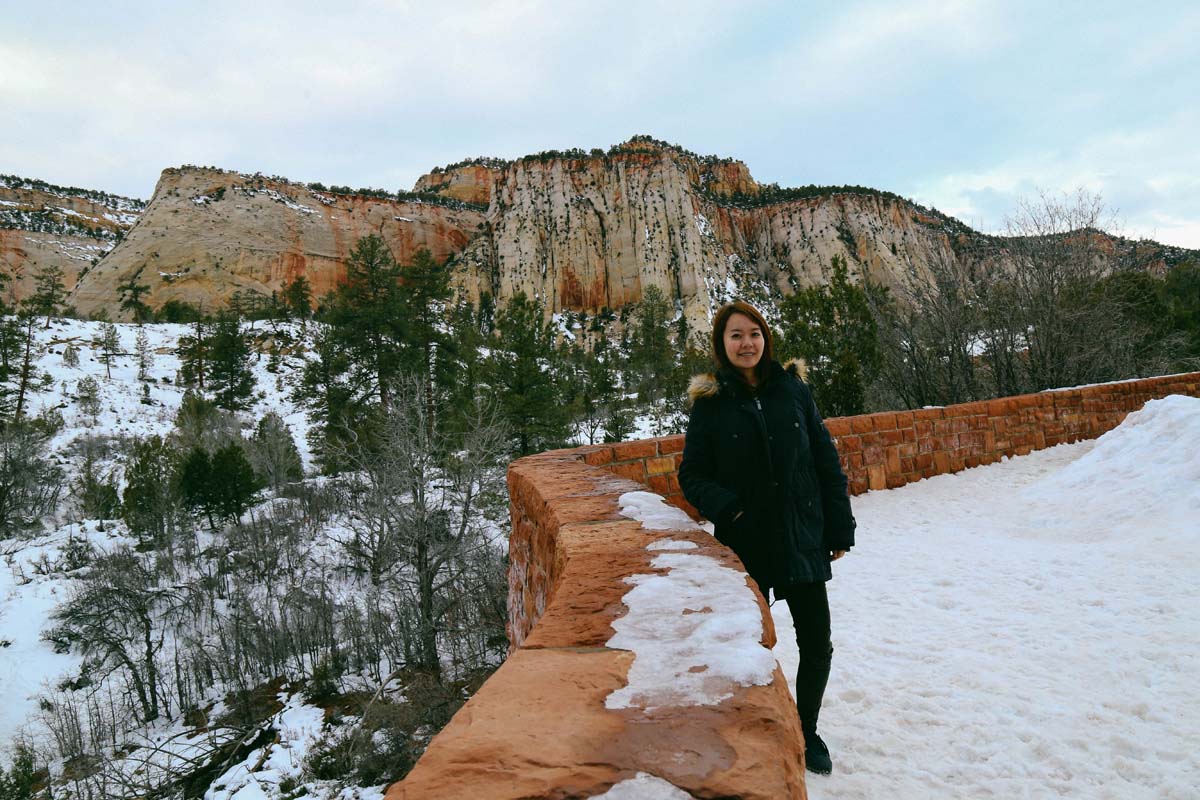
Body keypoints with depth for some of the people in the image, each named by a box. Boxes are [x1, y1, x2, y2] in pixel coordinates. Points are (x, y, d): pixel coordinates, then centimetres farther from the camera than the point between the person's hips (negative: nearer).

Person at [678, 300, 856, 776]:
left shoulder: (792, 388, 0)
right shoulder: (710, 402, -5)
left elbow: (826, 462, 3)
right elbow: (692, 474, -2)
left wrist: (839, 528, 2)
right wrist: (726, 508, -19)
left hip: (802, 538, 2)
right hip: (745, 543, -2)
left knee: (817, 645, 11)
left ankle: (807, 732, 36)